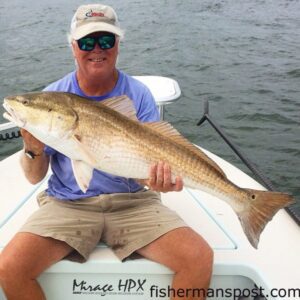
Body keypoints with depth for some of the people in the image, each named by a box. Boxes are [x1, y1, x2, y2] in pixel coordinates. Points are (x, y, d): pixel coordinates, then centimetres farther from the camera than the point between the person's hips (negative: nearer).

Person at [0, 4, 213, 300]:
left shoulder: (139, 95, -2)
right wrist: (33, 150, -21)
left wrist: (157, 178, -29)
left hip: (132, 201, 0)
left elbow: (151, 164, -5)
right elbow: (35, 177, 2)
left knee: (200, 259, -21)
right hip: (67, 203, 1)